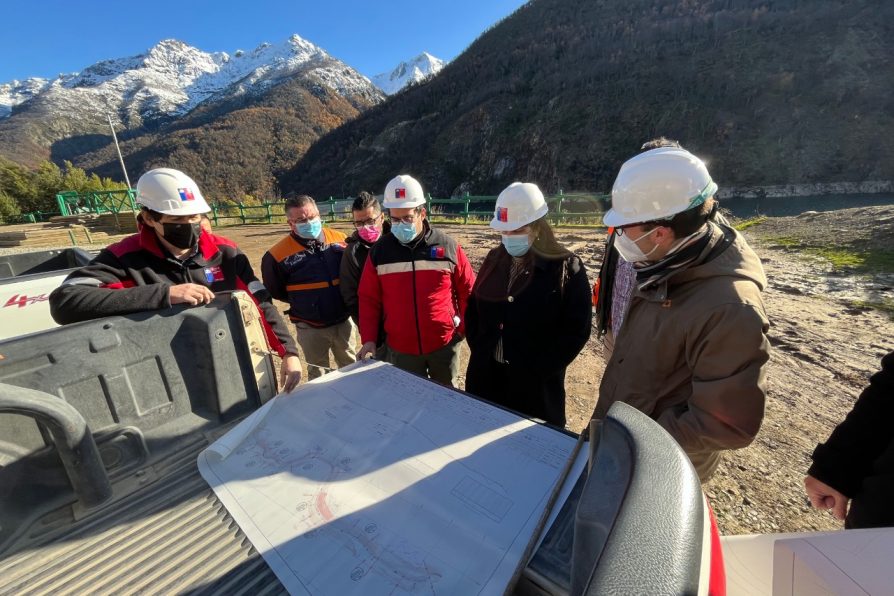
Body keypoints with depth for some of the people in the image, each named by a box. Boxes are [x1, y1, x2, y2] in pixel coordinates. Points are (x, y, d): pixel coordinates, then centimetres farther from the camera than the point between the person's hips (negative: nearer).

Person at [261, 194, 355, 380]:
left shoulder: (340, 239, -4)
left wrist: (345, 297, 1)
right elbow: (274, 291, 2)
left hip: (344, 321, 3)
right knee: (318, 376, 17)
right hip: (311, 328, -2)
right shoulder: (278, 255, -13)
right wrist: (299, 302, 1)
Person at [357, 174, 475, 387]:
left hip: (444, 344, 0)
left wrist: (465, 329, 0)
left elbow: (468, 292, 1)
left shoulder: (448, 246, -7)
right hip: (401, 349, 1)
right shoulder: (379, 251, -4)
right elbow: (369, 299, 0)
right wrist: (369, 339, -5)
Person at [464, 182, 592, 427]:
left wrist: (537, 369, -14)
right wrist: (480, 349, 0)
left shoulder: (566, 268, -12)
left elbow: (576, 330, -12)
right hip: (485, 376, 5)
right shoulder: (495, 259, 2)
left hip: (535, 384, -4)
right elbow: (473, 307, 10)